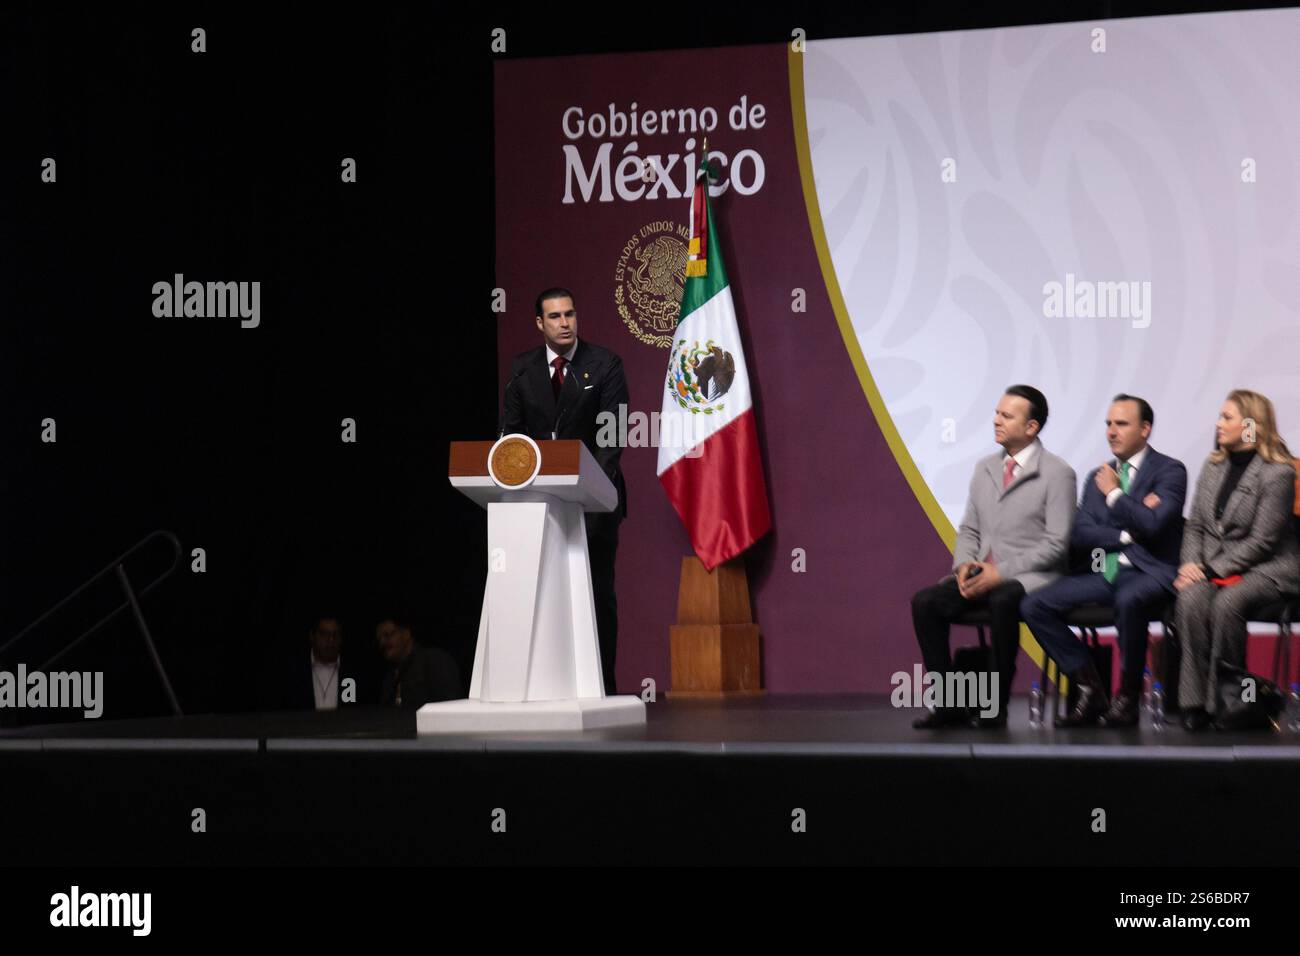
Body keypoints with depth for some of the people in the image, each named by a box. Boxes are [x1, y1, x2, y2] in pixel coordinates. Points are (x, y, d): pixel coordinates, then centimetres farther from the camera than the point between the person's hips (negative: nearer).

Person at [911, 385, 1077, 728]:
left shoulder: (1057, 474, -5)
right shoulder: (985, 468, 15)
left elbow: (1056, 544, -11)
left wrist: (1002, 572, -18)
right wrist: (964, 564, -3)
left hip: (1029, 577, -6)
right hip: (982, 573, 6)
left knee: (1003, 601, -39)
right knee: (925, 601, -19)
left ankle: (996, 705, -26)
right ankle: (949, 703, -13)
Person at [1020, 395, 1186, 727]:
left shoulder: (1169, 471, 2)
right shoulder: (1098, 477, 19)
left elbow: (1152, 524, -15)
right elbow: (1079, 536, 7)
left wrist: (1114, 494, -4)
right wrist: (1127, 534, -7)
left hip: (1147, 573, -6)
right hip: (1101, 574, 6)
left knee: (1129, 600, -41)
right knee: (1033, 605, -15)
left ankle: (1127, 697, -21)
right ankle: (1091, 688, -7)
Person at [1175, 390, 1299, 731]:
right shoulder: (1213, 467, 12)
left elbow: (1262, 541, -13)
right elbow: (1195, 525, 14)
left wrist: (1213, 570, -16)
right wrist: (1192, 563, -6)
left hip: (1265, 567, -5)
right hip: (1211, 566, 5)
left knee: (1227, 603, -35)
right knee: (1190, 600, -28)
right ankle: (1194, 700, -28)